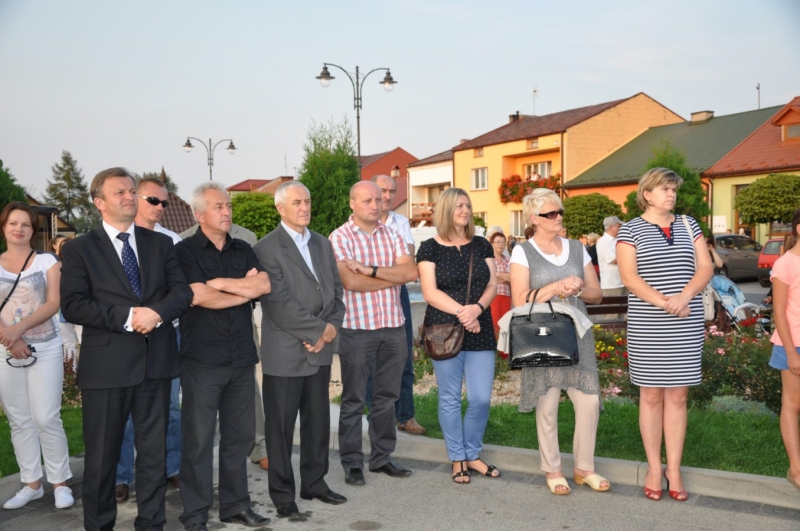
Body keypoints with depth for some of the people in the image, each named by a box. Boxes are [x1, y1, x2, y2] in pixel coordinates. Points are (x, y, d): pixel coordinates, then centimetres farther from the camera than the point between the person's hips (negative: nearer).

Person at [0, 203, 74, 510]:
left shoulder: (47, 261, 3)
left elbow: (54, 303, -7)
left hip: (45, 350, -3)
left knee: (46, 418, -6)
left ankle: (60, 482, 6)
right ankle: (32, 483, 16)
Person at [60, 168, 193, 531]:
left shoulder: (160, 244, 11)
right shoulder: (79, 249, 1)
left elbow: (182, 292, 4)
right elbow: (72, 306, -9)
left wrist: (157, 312, -16)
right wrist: (126, 317, -18)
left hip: (156, 362, 3)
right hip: (106, 365, -3)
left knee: (154, 452, 12)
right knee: (102, 456, 8)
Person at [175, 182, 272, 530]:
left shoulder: (243, 251, 11)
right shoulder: (185, 251, -3)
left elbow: (265, 285, -4)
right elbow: (198, 296, -16)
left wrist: (219, 282, -10)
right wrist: (246, 289, -5)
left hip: (241, 358, 5)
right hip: (202, 359, -5)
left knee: (240, 435, 11)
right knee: (198, 439, 2)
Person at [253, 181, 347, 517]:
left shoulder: (322, 244, 12)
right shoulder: (267, 248, -9)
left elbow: (336, 290, 10)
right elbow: (278, 302, -17)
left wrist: (332, 327, -7)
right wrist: (318, 330, -15)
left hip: (321, 349, 6)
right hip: (285, 352, -6)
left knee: (318, 421, 14)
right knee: (281, 426, 6)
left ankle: (314, 483, 29)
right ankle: (282, 493, 19)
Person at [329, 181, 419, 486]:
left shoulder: (391, 235, 9)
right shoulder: (339, 238, -6)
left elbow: (411, 272, -4)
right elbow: (351, 281, -18)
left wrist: (371, 269, -15)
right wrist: (394, 276, -7)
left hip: (393, 326, 5)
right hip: (357, 327, -5)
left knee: (387, 396, 13)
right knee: (353, 400, 5)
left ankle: (382, 457, 25)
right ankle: (352, 463, 16)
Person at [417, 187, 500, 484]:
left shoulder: (481, 246, 10)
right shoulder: (430, 248, -1)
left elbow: (492, 285, 5)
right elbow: (430, 293, -8)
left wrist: (477, 308, -14)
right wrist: (461, 312, -18)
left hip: (480, 331, 3)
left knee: (481, 398, 2)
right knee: (450, 398, 5)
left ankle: (472, 454, 22)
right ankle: (457, 459, 19)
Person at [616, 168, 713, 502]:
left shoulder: (688, 225, 11)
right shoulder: (631, 229, 1)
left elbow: (706, 268, 4)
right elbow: (629, 277, -9)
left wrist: (685, 297, -14)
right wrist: (664, 302, -20)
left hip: (687, 325, 3)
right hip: (647, 325, -3)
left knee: (678, 396, 5)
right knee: (651, 395, 3)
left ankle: (674, 470, 13)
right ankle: (654, 469, 14)